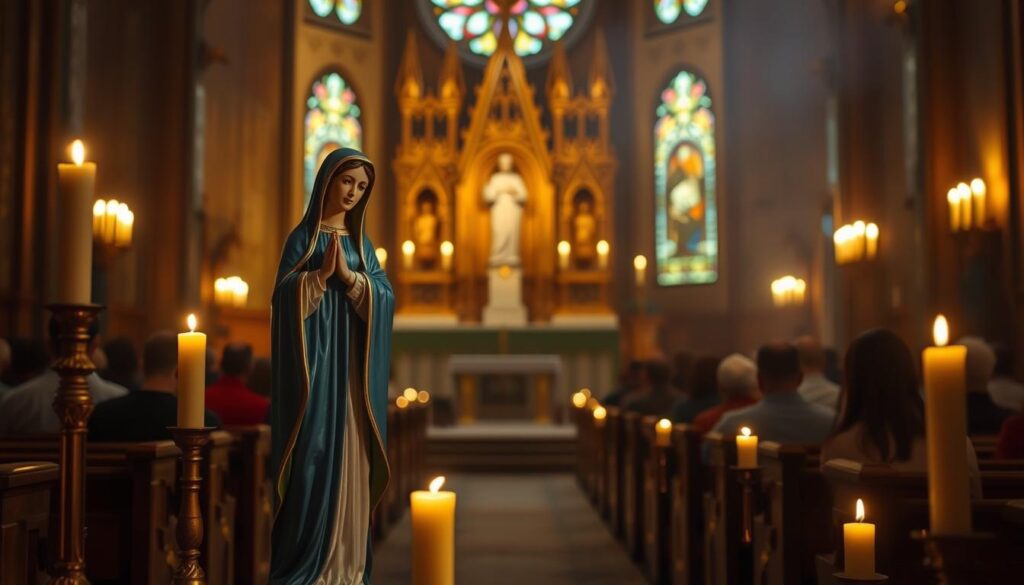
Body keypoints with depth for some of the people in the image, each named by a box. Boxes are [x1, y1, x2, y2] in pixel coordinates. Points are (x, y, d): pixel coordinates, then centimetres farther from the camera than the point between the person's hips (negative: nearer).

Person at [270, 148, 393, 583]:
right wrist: (321, 273, -21)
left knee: (350, 456, 3)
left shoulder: (362, 243, 15)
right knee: (314, 454, -7)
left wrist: (349, 276, -12)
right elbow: (284, 295, -9)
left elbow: (386, 297, 2)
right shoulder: (303, 235, 2)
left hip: (352, 364, 4)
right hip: (313, 361, -4)